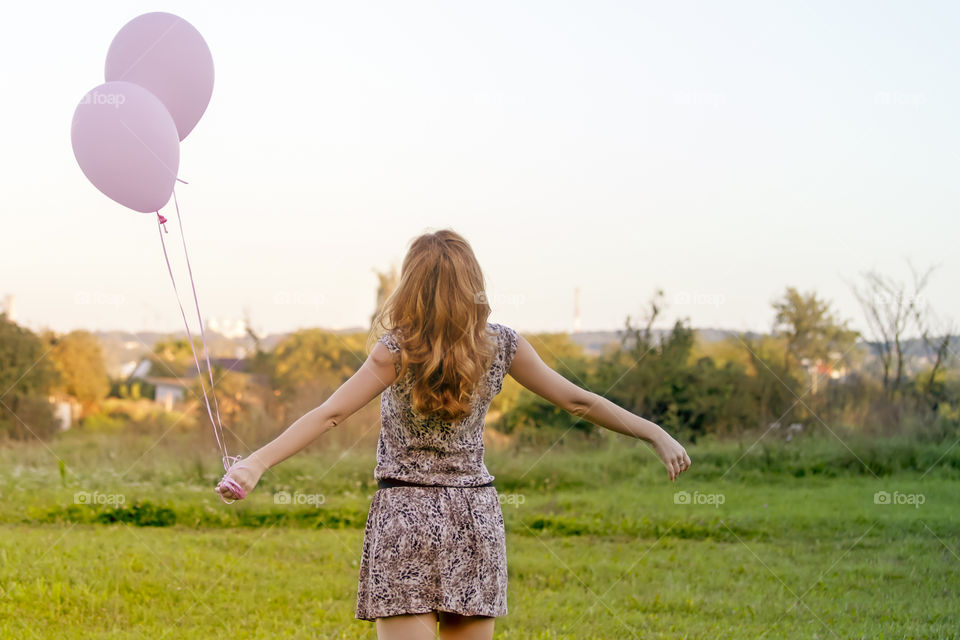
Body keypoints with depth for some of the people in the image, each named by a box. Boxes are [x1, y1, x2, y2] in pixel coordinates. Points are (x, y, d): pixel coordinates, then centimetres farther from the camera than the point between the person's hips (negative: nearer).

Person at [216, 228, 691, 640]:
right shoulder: (500, 345, -2)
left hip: (406, 519, -3)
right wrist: (657, 435, 12)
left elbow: (329, 415, -18)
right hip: (474, 519, 3)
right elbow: (578, 402, 3)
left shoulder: (398, 350, -11)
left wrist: (257, 462, -21)